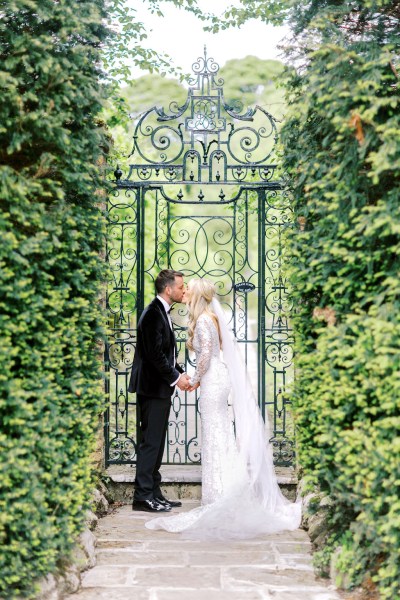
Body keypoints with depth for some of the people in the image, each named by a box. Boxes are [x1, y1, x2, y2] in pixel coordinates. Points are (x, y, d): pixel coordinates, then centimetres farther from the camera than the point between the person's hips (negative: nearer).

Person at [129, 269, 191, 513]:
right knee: (150, 442, -7)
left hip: (160, 389, 10)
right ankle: (143, 497, -4)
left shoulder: (161, 313, 16)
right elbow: (155, 354, -21)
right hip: (153, 388, -10)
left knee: (156, 443, 13)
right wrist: (176, 377, -14)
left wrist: (180, 373, 9)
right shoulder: (154, 314, -15)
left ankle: (154, 493, 18)